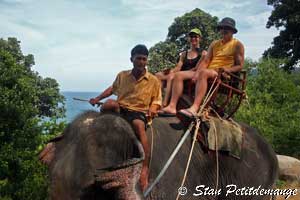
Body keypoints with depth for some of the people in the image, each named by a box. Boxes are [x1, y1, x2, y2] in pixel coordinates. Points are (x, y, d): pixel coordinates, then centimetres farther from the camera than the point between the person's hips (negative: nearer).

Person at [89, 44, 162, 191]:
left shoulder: (153, 81, 5)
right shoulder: (122, 76, 10)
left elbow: (157, 100, 11)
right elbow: (112, 89, 27)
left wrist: (153, 108, -11)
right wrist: (97, 98, 19)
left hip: (138, 112, -2)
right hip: (120, 109, 2)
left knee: (139, 125, -40)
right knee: (111, 103, -35)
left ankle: (145, 169, -41)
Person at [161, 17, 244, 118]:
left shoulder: (237, 44, 10)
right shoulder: (214, 44, 24)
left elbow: (240, 65, 3)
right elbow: (206, 61, 13)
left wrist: (228, 69, -18)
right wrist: (197, 73, -5)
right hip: (207, 72, 7)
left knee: (203, 72, -41)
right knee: (179, 75, -10)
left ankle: (195, 108, -55)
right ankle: (172, 106, -23)